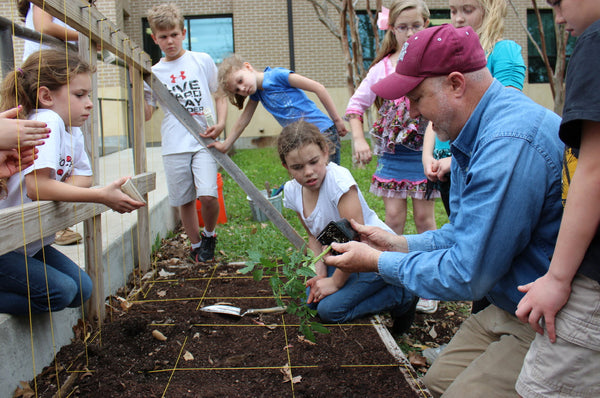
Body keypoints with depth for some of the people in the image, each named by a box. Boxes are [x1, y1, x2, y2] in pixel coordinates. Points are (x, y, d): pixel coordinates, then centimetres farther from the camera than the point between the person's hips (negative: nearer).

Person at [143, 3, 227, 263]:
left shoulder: (203, 61, 7)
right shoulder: (154, 73, 9)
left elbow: (220, 95, 14)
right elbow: (146, 115, 9)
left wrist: (220, 123, -3)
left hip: (204, 141, -2)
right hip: (174, 146, 2)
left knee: (208, 195, -17)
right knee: (184, 200, 7)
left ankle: (209, 235, 13)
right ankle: (196, 244, 28)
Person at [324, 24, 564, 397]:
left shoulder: (509, 143, -29)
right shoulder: (475, 132, 5)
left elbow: (467, 276, -26)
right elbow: (465, 233, 15)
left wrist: (378, 262, -13)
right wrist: (400, 244, 4)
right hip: (512, 304, 10)